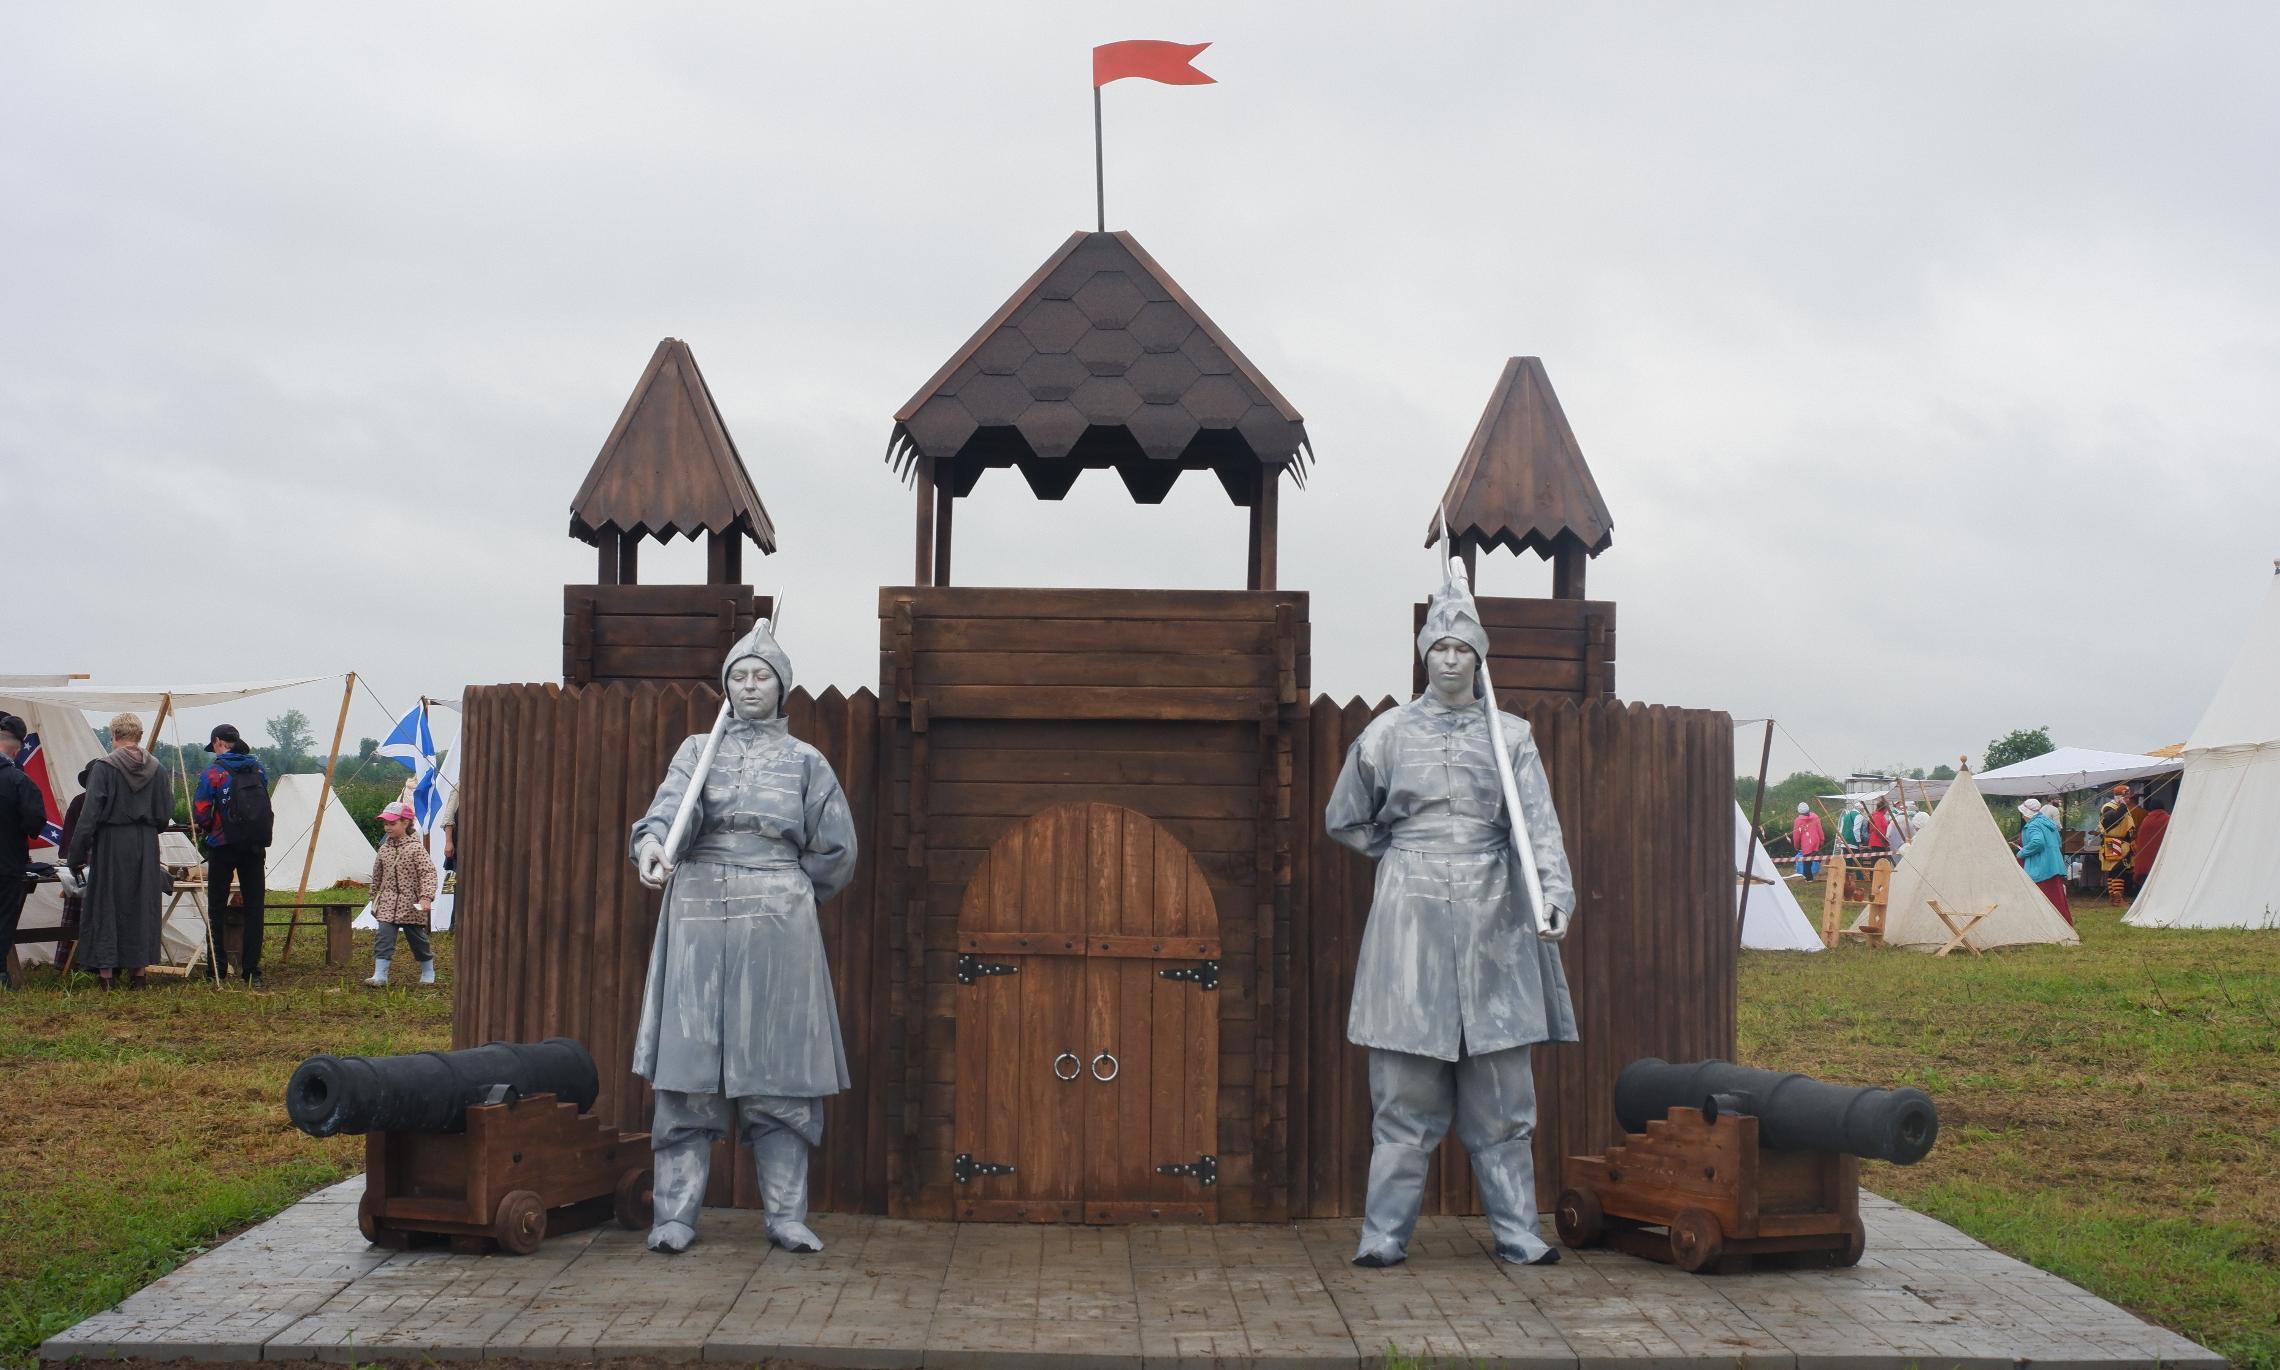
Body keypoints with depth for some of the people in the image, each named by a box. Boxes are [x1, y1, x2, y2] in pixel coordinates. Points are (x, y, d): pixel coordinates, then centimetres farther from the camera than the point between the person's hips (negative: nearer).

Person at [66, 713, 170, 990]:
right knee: (142, 905, 10)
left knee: (106, 905, 5)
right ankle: (138, 970, 12)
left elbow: (90, 814, -13)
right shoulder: (156, 768, 2)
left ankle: (106, 972, 6)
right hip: (146, 845, 3)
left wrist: (77, 854, -9)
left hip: (110, 843, -3)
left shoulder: (103, 767, -10)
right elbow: (165, 813, 5)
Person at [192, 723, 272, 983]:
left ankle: (218, 967, 8)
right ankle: (251, 969, 4)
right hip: (255, 846, 3)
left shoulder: (214, 772, -8)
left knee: (216, 906, 8)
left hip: (223, 846, -3)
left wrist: (205, 828, 10)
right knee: (254, 907, 5)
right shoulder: (258, 770, 7)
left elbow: (200, 814, -10)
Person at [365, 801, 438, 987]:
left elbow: (429, 873, -18)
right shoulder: (384, 850, 6)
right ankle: (380, 975, -12)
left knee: (418, 939, 10)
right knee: (383, 937, -11)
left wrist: (426, 897, -30)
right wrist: (375, 900, 21)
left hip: (411, 904, -4)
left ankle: (428, 972, 28)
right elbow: (377, 877, 17)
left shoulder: (415, 849, -11)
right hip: (387, 903, 4)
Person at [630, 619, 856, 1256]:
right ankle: (675, 1214, 1)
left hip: (778, 924, 0)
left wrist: (782, 892, 11)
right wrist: (653, 842, -29)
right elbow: (671, 803, -9)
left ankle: (785, 1214, 3)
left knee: (778, 1068, -1)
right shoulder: (698, 750, 12)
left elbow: (836, 851, 12)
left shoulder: (805, 761, 12)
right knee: (689, 1066, -4)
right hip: (699, 921, 0)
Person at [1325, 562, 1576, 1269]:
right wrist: (1407, 857, 11)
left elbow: (1538, 823, -5)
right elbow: (1344, 821, 18)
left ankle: (1517, 1231, 11)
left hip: (1492, 919, 1)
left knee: (1501, 1091, 3)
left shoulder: (1511, 735, 8)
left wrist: (1554, 893, -20)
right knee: (1405, 1091, 0)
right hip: (1410, 919, -1)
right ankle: (1385, 1232, 6)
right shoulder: (1388, 732, 7)